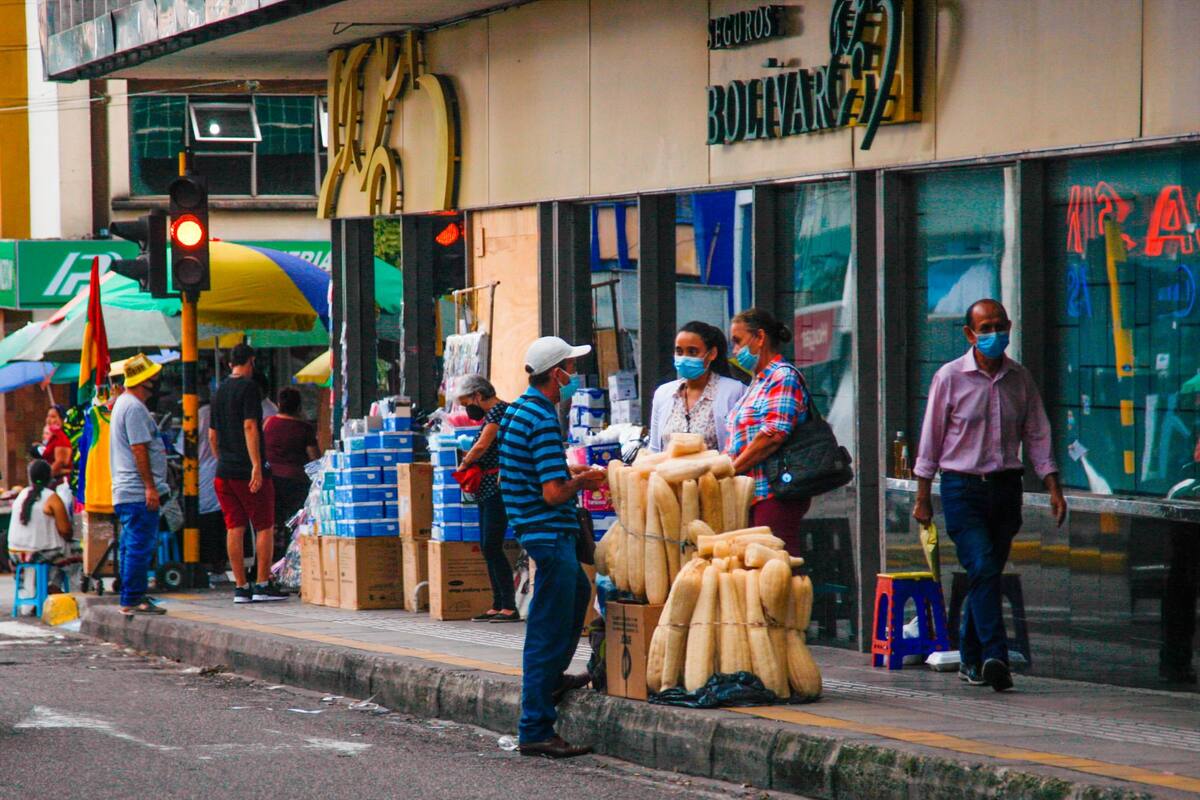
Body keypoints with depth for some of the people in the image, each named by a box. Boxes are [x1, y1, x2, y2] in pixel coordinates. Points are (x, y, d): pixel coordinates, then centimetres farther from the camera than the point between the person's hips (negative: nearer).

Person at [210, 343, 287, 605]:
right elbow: (250, 427, -17)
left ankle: (240, 587, 4)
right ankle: (263, 585, -3)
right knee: (264, 527, 0)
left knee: (235, 528, 5)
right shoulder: (249, 387, -8)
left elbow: (212, 435, 19)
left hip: (225, 472, 7)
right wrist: (257, 466, -20)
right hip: (248, 471, -7)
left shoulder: (219, 392, 15)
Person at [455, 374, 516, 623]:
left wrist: (464, 464, -6)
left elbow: (481, 446, -22)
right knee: (487, 547, 10)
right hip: (488, 490, 10)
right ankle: (498, 606, 13)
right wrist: (470, 462, 7)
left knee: (492, 547, -12)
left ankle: (509, 607, -12)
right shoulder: (492, 413, 18)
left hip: (497, 486, -10)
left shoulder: (498, 410, -12)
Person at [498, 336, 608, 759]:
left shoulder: (514, 411, 10)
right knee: (547, 632, -6)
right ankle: (536, 730, -4)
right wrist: (582, 480, -5)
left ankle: (551, 677, 43)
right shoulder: (543, 419, -20)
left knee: (578, 590, 32)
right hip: (550, 532, -10)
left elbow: (505, 478, 19)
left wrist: (566, 471, 17)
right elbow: (554, 493, -25)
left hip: (530, 528, 10)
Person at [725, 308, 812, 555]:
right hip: (754, 496, 9)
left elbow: (774, 435, -18)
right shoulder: (758, 382, 23)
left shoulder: (783, 377, -6)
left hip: (774, 495, -9)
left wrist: (730, 470, -14)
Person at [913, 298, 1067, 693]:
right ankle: (995, 657, -25)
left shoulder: (1020, 379, 8)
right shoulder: (950, 378, -3)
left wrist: (1053, 488, 3)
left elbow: (1037, 437, 11)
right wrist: (923, 497, 1)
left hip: (1006, 486, 4)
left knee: (988, 574, 7)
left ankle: (971, 660, 19)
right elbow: (930, 441, 1)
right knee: (982, 569, -18)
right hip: (962, 487, -4)